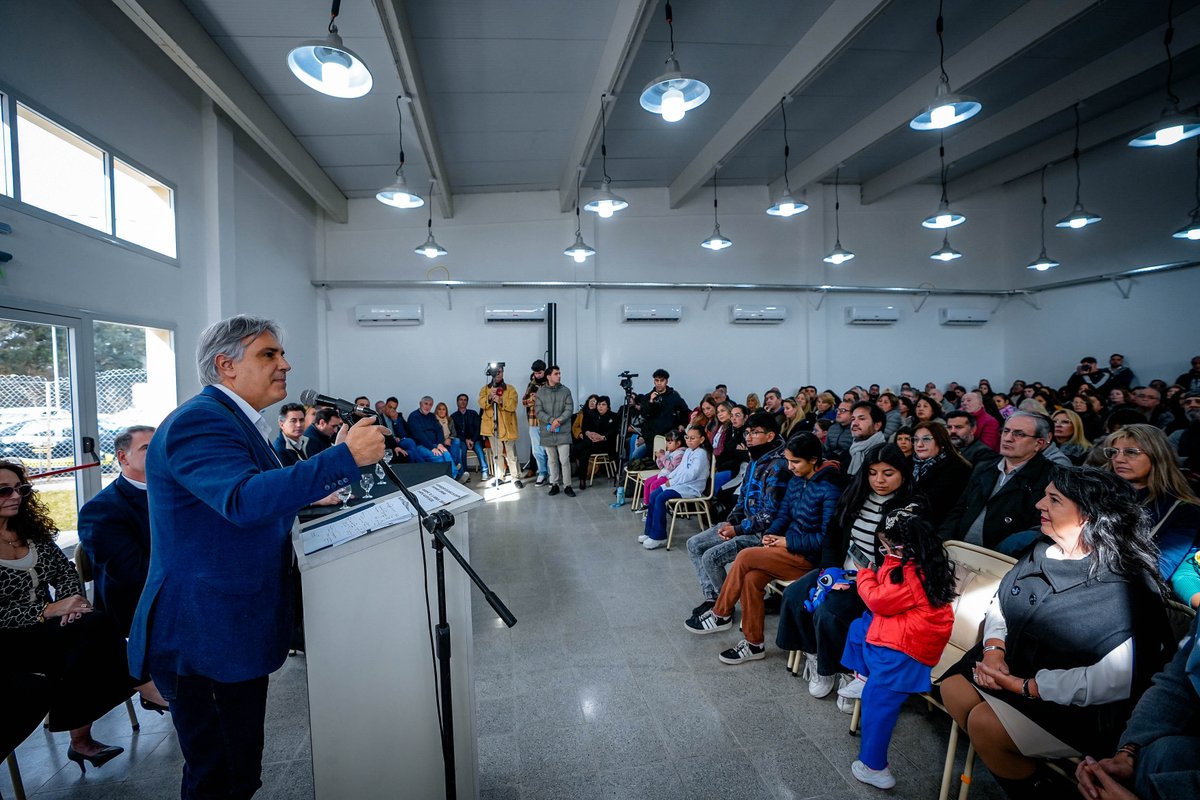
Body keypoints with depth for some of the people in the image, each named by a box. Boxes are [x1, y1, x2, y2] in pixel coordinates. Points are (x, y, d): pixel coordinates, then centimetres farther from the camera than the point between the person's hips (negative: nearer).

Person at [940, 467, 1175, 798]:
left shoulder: (1122, 588, -23)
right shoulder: (1042, 553, -1)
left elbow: (1116, 680, -28)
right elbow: (999, 605, 8)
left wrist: (1026, 686, -24)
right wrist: (993, 649, -11)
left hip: (1080, 709, -7)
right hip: (1014, 667, 7)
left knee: (984, 723, -19)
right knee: (954, 687, -7)